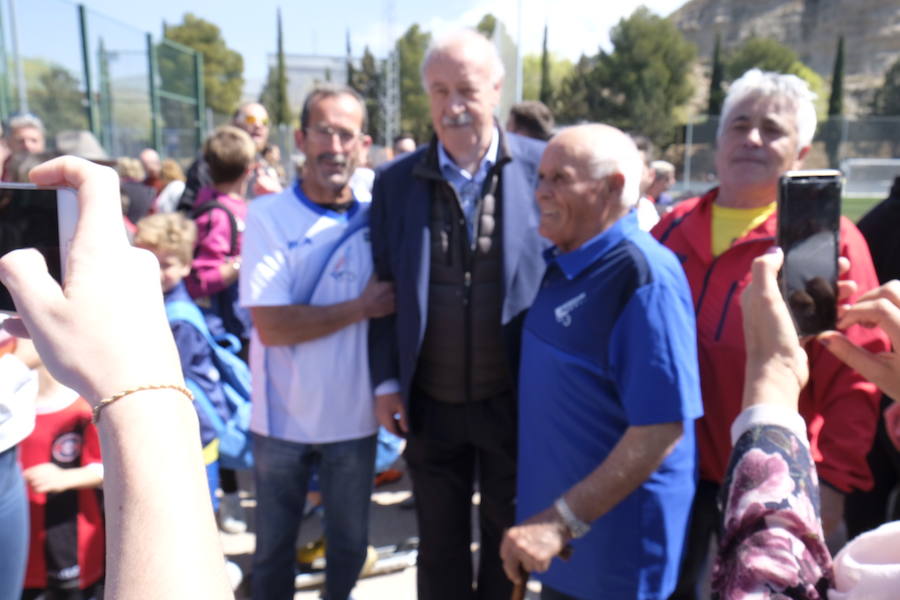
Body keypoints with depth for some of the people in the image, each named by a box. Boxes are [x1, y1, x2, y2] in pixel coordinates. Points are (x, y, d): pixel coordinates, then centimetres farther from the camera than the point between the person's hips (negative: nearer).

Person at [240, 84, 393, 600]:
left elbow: (389, 311, 3)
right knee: (274, 545, 18)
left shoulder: (374, 217, -2)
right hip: (282, 417, -2)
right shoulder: (267, 215, -10)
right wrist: (360, 308, -16)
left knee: (350, 543, 19)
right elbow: (272, 326, -18)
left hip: (354, 417, 2)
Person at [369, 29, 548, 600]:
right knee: (440, 544, 20)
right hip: (430, 403, 2)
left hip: (514, 399, -1)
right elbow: (384, 288, 3)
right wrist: (386, 380, -1)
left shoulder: (542, 167, -8)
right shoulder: (396, 180, -1)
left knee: (509, 542, 20)